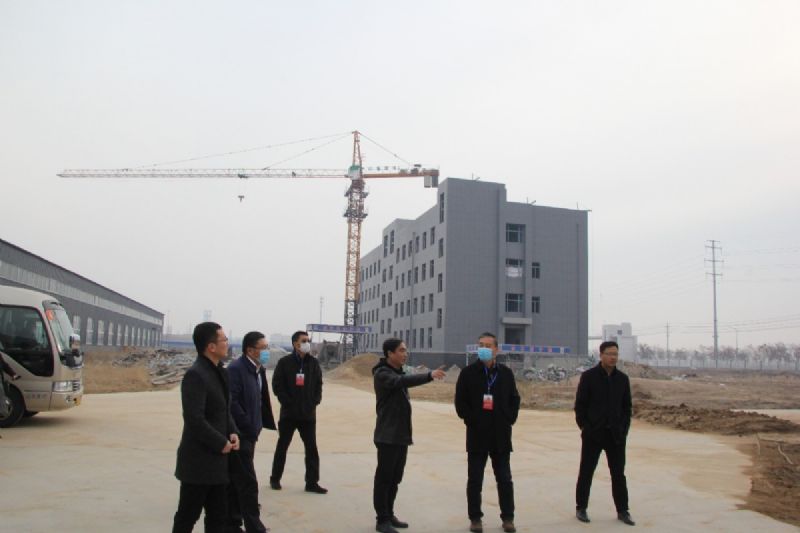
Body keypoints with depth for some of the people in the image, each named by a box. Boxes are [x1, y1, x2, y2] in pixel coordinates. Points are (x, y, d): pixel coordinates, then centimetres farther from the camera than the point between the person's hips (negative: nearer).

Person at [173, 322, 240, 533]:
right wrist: (221, 443, -16)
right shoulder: (195, 375, -20)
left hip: (216, 459, 9)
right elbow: (194, 420, -25)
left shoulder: (219, 372, 9)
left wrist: (232, 432, 0)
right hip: (198, 460, -9)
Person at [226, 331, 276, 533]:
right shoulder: (236, 369, -18)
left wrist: (257, 426, 7)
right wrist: (250, 427, -19)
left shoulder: (259, 370, 10)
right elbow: (232, 402, -23)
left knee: (236, 482, 16)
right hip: (239, 434, -9)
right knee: (248, 483, -3)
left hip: (248, 434, 9)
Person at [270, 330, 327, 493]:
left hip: (308, 414, 2)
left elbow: (319, 385, 10)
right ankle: (275, 478, 24)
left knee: (311, 448, 1)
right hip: (288, 413, -2)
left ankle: (312, 483, 8)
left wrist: (314, 402, -1)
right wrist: (287, 402, -11)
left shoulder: (314, 363, 5)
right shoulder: (284, 362, -4)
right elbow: (277, 385, -5)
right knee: (282, 446, 10)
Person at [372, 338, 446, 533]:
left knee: (395, 478, 13)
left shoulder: (399, 372, 15)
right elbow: (403, 381, -32)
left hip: (401, 435, 8)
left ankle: (389, 515, 23)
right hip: (388, 436, -8)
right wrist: (429, 376, -44)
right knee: (384, 478, -2)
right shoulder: (382, 374, -14)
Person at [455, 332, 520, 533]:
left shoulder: (506, 373, 5)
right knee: (474, 480, 6)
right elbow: (461, 401, -1)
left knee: (505, 479, 7)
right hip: (477, 435, -1)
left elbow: (514, 400, 10)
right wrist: (470, 420, -8)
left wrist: (509, 420, 0)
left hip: (501, 435, 2)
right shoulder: (468, 372, -2)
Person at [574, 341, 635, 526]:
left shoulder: (622, 378, 6)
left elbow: (627, 406, 11)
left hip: (616, 435, 3)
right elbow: (580, 405, -3)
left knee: (619, 474, 8)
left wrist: (624, 429, 3)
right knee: (586, 473, 6)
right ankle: (581, 508, 18)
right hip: (593, 434, -3)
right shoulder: (588, 376, -5)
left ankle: (622, 511, 18)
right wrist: (584, 427, -7)